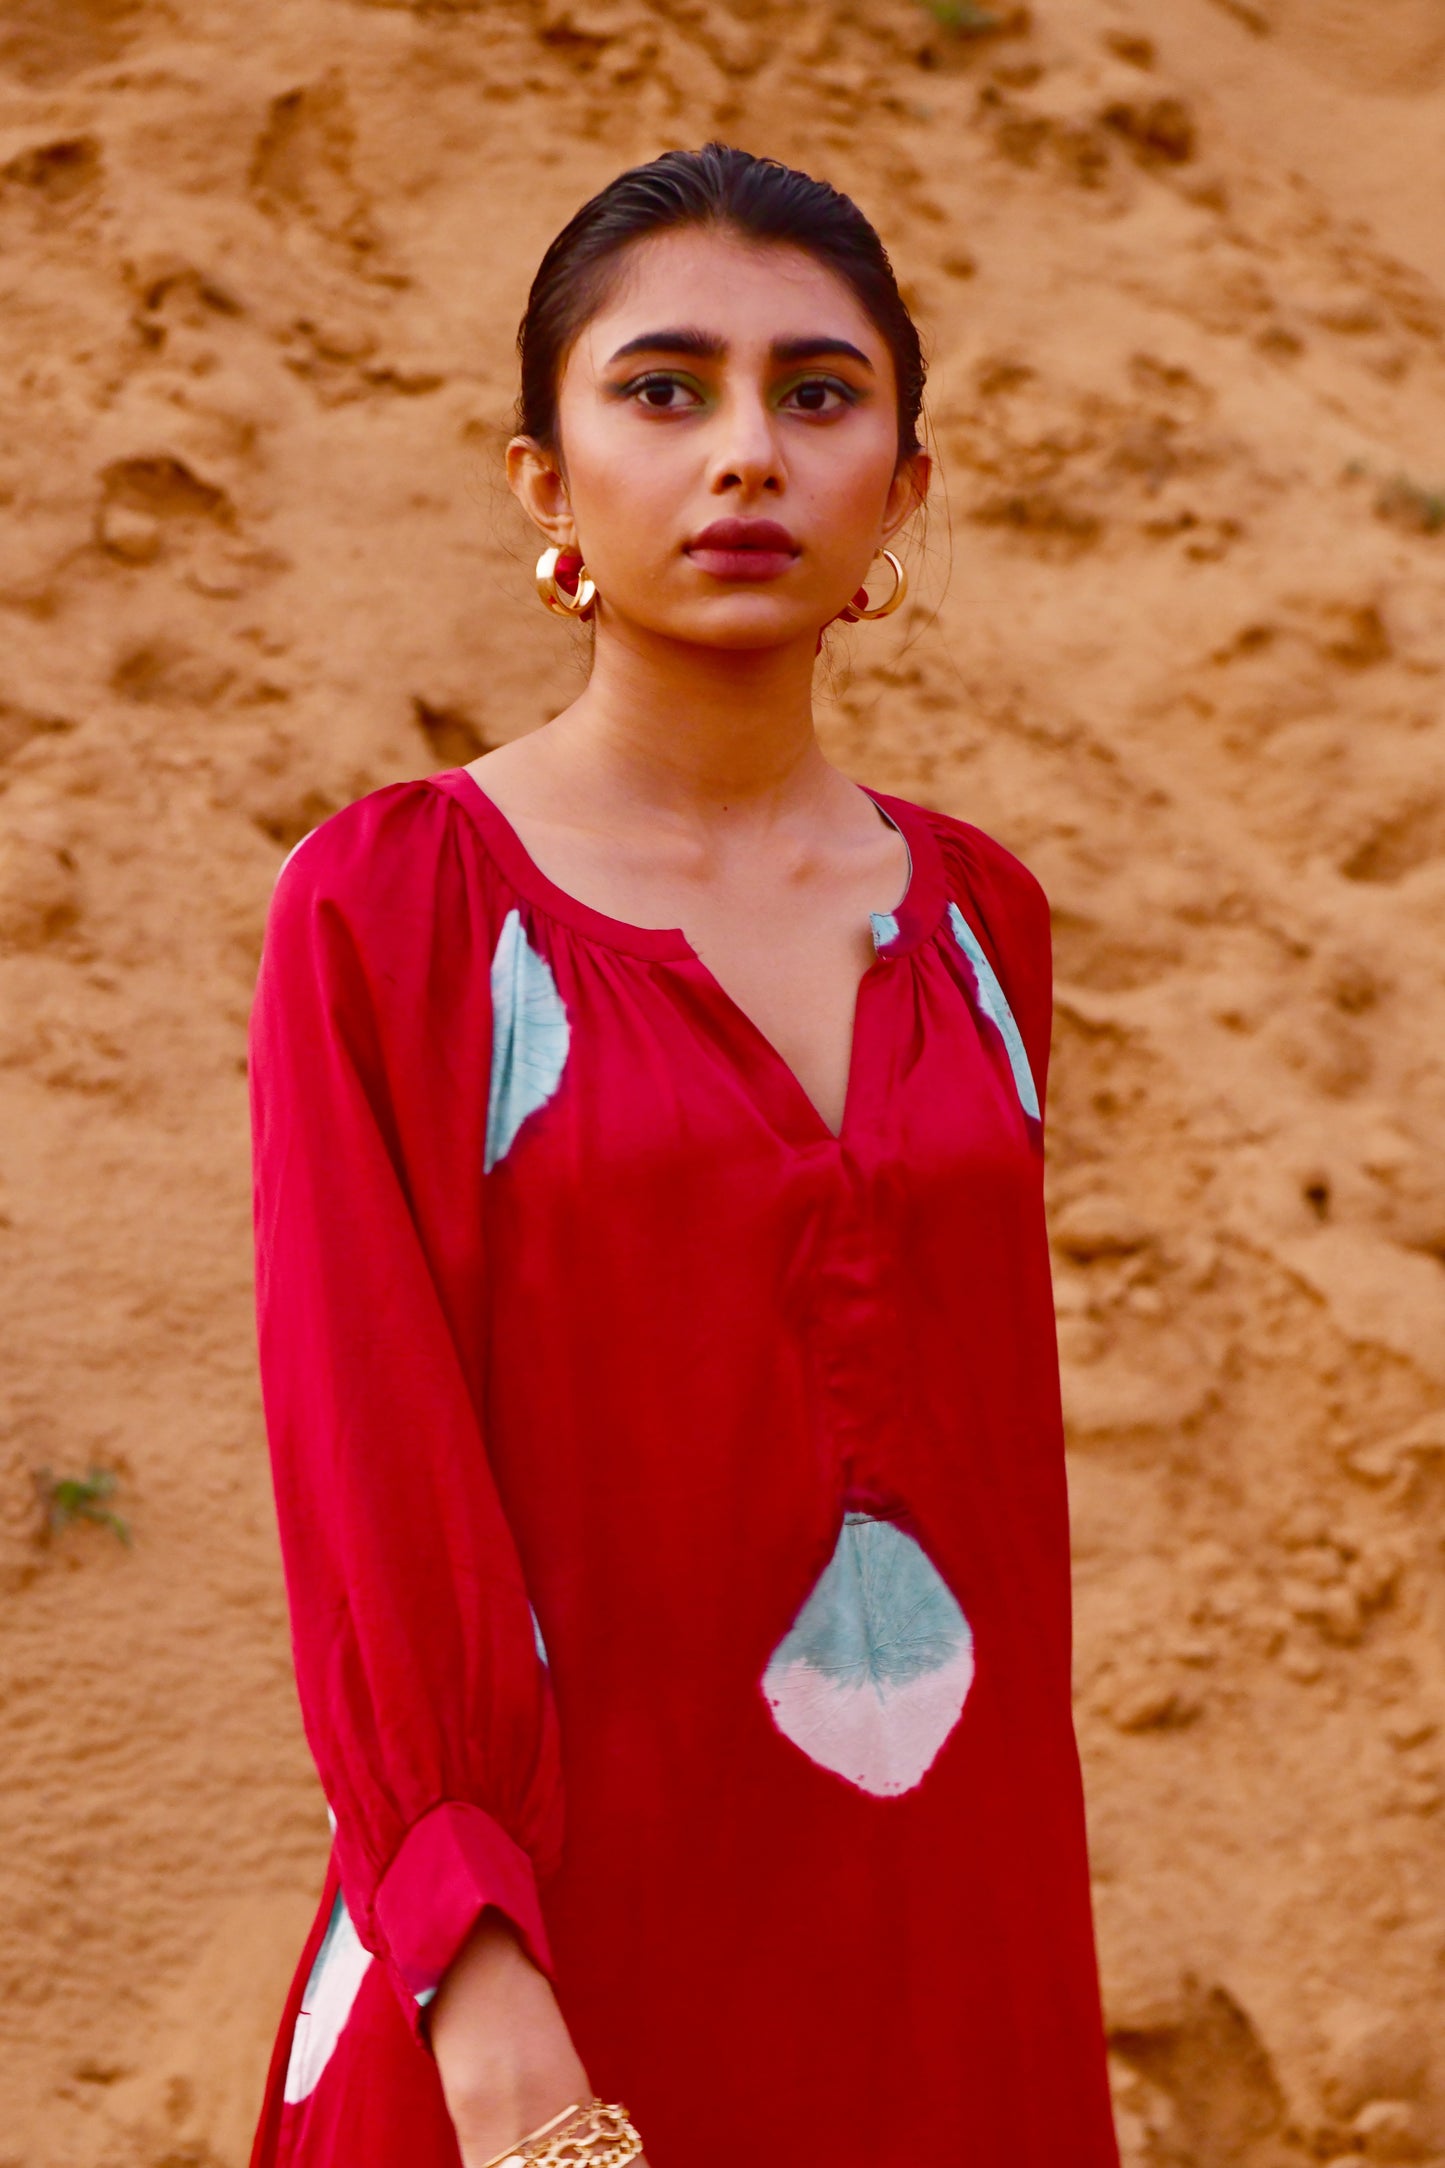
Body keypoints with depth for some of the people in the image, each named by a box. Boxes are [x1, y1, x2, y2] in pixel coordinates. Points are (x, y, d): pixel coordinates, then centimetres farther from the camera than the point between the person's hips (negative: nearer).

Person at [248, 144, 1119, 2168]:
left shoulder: (977, 919, 7)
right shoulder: (393, 906, -6)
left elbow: (996, 1439, 11)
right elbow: (372, 1473, -12)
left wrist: (1022, 1932, 10)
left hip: (943, 1918, 4)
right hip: (568, 1932, -4)